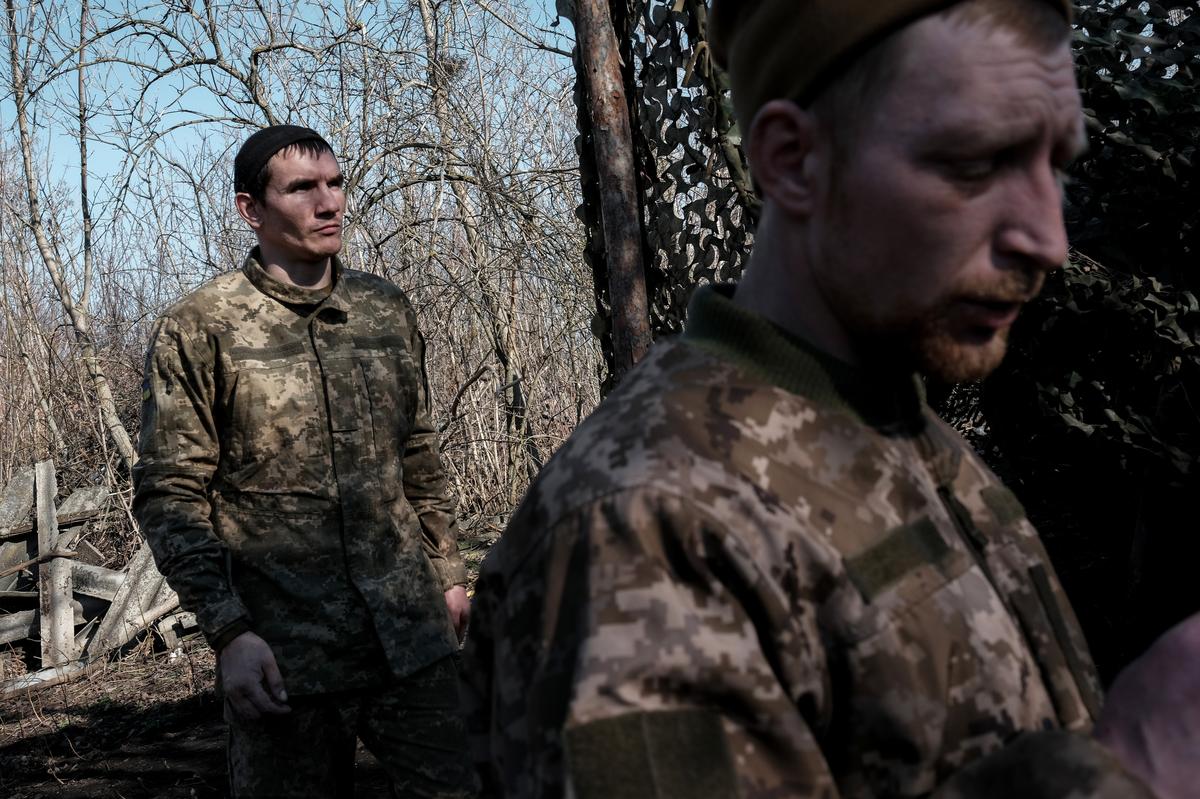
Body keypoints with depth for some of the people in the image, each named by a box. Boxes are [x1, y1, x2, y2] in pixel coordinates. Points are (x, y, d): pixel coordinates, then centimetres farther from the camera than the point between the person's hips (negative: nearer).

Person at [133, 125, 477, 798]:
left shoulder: (389, 310, 9)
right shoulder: (197, 329, -3)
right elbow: (170, 496, -6)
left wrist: (449, 574, 16)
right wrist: (229, 634, -13)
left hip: (413, 639, 3)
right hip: (285, 656, -3)